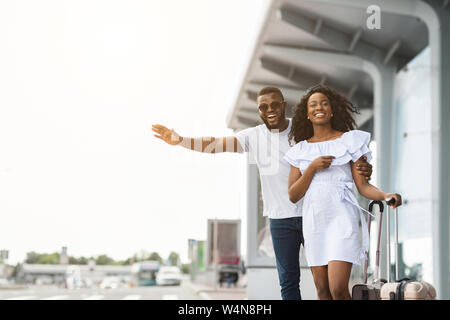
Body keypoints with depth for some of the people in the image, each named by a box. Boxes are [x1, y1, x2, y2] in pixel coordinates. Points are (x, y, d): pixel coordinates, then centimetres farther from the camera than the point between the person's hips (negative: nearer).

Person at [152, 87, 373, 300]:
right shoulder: (253, 136, 1)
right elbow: (214, 145, -4)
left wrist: (361, 167, -23)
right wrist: (179, 140, -15)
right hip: (280, 218, 2)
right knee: (288, 281, 8)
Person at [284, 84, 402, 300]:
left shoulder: (349, 141, 4)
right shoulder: (300, 150, 11)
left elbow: (363, 185, 0)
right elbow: (293, 195, 5)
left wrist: (386, 196, -20)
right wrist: (312, 167, -8)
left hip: (342, 219, -3)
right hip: (314, 221, 4)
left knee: (338, 289, -16)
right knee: (322, 290, 6)